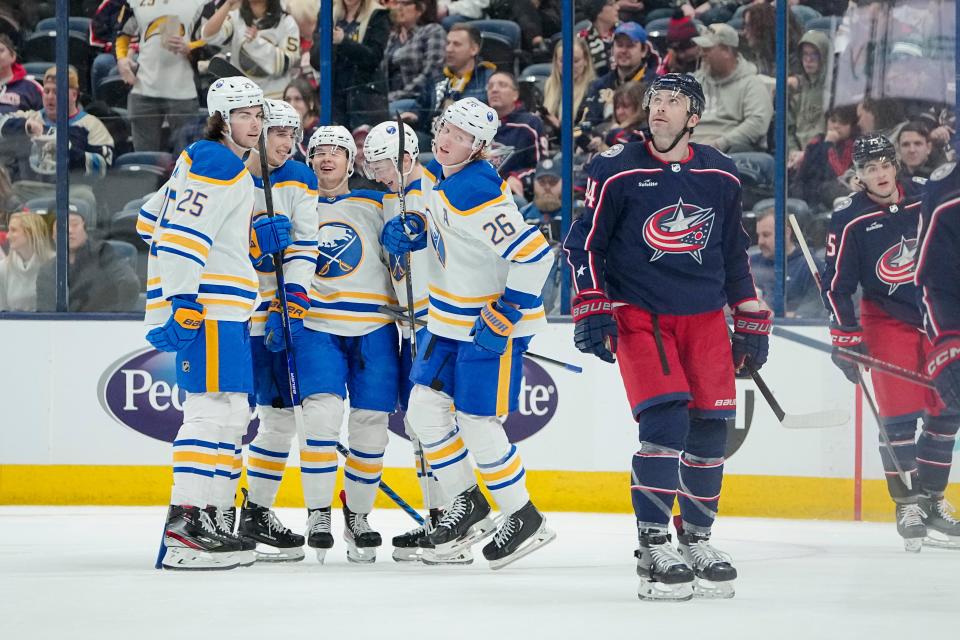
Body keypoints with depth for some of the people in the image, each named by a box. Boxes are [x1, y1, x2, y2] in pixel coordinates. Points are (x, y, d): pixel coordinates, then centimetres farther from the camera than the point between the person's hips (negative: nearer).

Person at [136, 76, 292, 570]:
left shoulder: (203, 161, 21)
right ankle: (184, 528, -20)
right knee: (213, 410, -15)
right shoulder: (217, 165, -10)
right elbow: (180, 233, -20)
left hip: (220, 308, 11)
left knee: (231, 413, 14)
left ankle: (203, 515, 17)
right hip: (206, 309, -11)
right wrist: (182, 302, -27)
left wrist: (253, 241, 18)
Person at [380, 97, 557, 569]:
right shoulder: (435, 174, 2)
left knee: (477, 423, -5)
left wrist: (505, 317, -25)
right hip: (449, 317, 9)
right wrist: (411, 234, 2)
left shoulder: (476, 193, -27)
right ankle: (467, 504, 25)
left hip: (491, 321, -9)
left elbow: (533, 254, -31)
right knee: (425, 410, 8)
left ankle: (524, 519, 12)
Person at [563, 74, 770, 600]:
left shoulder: (720, 177, 6)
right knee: (664, 419, -18)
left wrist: (751, 322, 15)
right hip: (639, 314, -4)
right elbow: (584, 242, -2)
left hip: (704, 315, 4)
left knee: (710, 428, 2)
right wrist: (591, 311, -10)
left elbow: (734, 253, 16)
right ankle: (653, 547, -13)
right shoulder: (618, 172, -6)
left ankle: (696, 538, 19)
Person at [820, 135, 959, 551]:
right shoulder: (849, 220, -11)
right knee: (899, 414, -12)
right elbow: (837, 284, -8)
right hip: (887, 319, -3)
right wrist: (846, 338, -12)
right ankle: (907, 503, -4)